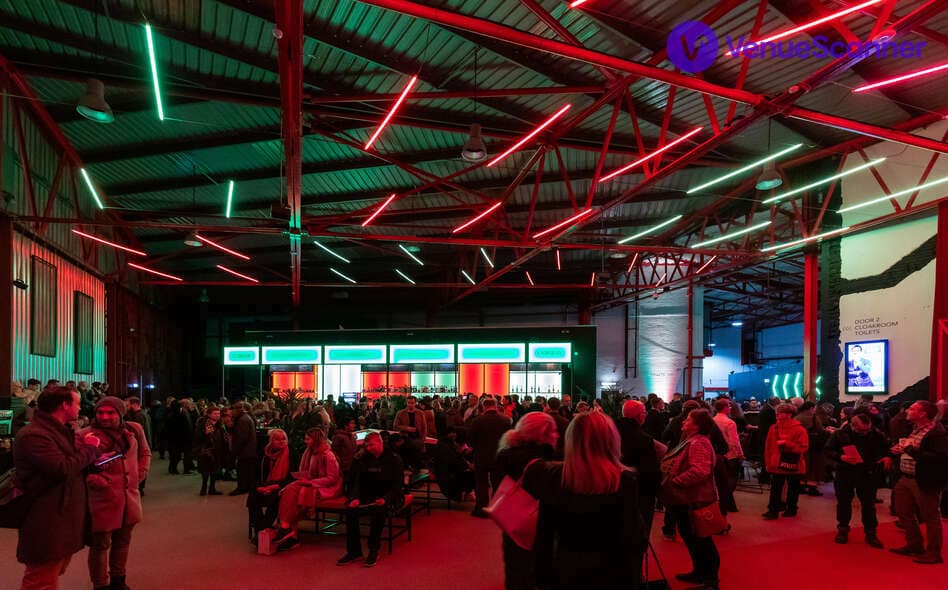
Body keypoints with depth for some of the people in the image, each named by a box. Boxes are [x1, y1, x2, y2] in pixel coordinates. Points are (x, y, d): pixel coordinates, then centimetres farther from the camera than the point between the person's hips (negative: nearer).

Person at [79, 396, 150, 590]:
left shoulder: (134, 430, 3)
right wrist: (93, 480, -23)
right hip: (102, 498, -5)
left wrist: (140, 474, 8)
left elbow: (145, 453, 18)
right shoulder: (85, 435, -13)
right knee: (101, 544, 4)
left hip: (129, 496, 5)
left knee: (123, 540, 19)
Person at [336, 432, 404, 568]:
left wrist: (385, 499, -25)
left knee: (378, 510, -36)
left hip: (387, 497, -4)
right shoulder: (363, 459, 8)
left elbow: (397, 484, -8)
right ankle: (354, 551, -13)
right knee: (350, 510, -23)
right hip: (368, 496, 4)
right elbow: (356, 481, 3)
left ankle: (374, 551, -22)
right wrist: (355, 498, -17)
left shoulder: (393, 459, -3)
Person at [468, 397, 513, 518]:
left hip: (481, 456, -2)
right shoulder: (505, 420, -9)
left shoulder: (478, 420, -15)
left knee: (482, 483, 10)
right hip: (499, 457, 2)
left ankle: (481, 509, 13)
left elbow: (470, 438, -8)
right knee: (497, 483, 13)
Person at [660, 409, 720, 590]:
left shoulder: (698, 443, -21)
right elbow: (680, 464, 23)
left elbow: (699, 471, -33)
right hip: (686, 499, 11)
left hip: (693, 500, -11)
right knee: (690, 537, 20)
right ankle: (700, 572, 34)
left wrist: (674, 481, -25)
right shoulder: (691, 441, 14)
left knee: (700, 540, 1)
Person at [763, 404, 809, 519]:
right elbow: (768, 447, 7)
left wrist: (786, 443, -24)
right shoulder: (774, 428, 3)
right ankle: (773, 511, 1)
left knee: (793, 488, 13)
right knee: (775, 488, -2)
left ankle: (791, 509, 29)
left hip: (793, 465, -3)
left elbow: (803, 448, -17)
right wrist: (768, 463, 4)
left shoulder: (799, 429, -10)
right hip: (777, 464, 3)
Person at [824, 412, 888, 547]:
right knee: (843, 502, 9)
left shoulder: (876, 435, -4)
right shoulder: (839, 434, -7)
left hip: (867, 474, 0)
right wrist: (841, 457, -21)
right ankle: (842, 529, 24)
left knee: (869, 503, 5)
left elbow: (886, 449, 10)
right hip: (845, 473, 0)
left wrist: (885, 457, -9)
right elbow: (828, 451, -5)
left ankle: (870, 533, 16)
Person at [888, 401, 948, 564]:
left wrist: (911, 450, -28)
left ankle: (933, 553, 19)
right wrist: (898, 451, 5)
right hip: (905, 478, 9)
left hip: (924, 481, -9)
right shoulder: (914, 430, 10)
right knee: (903, 512, 18)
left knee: (930, 517, 6)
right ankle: (914, 545, 33)